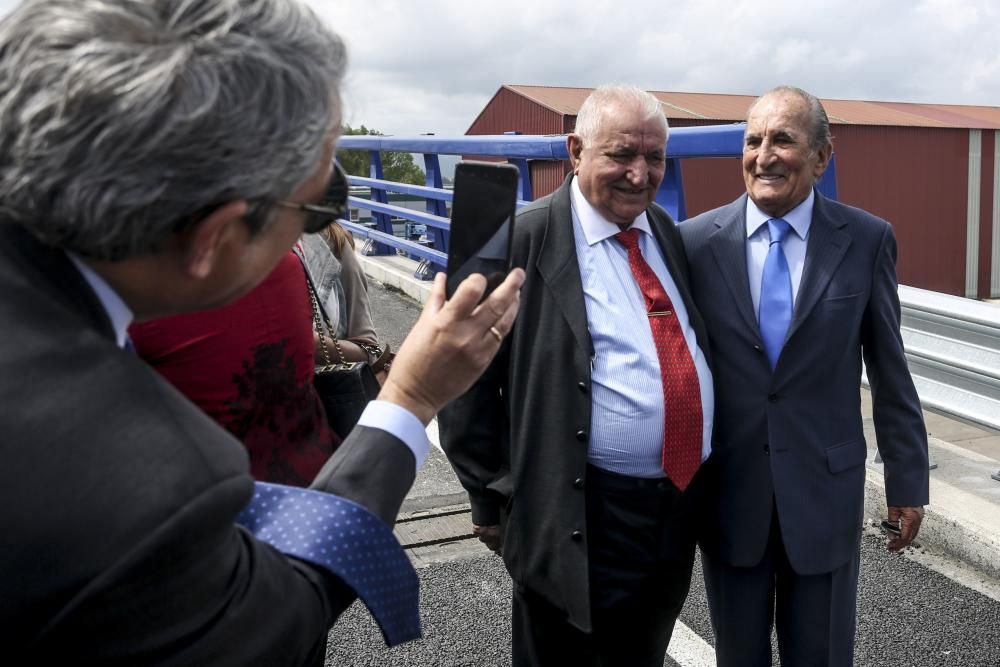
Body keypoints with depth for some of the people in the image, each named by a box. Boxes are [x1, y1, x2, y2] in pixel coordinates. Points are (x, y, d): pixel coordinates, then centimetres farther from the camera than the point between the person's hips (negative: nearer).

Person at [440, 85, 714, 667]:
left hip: (683, 504, 6)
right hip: (580, 518, -6)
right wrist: (496, 498, -8)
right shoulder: (525, 242, -13)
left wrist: (699, 479, 15)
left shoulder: (668, 235, 7)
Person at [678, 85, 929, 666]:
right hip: (727, 489, 1)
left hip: (826, 487, 0)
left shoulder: (868, 240, -5)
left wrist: (908, 480, 4)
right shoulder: (696, 241, -5)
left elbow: (890, 369, 1)